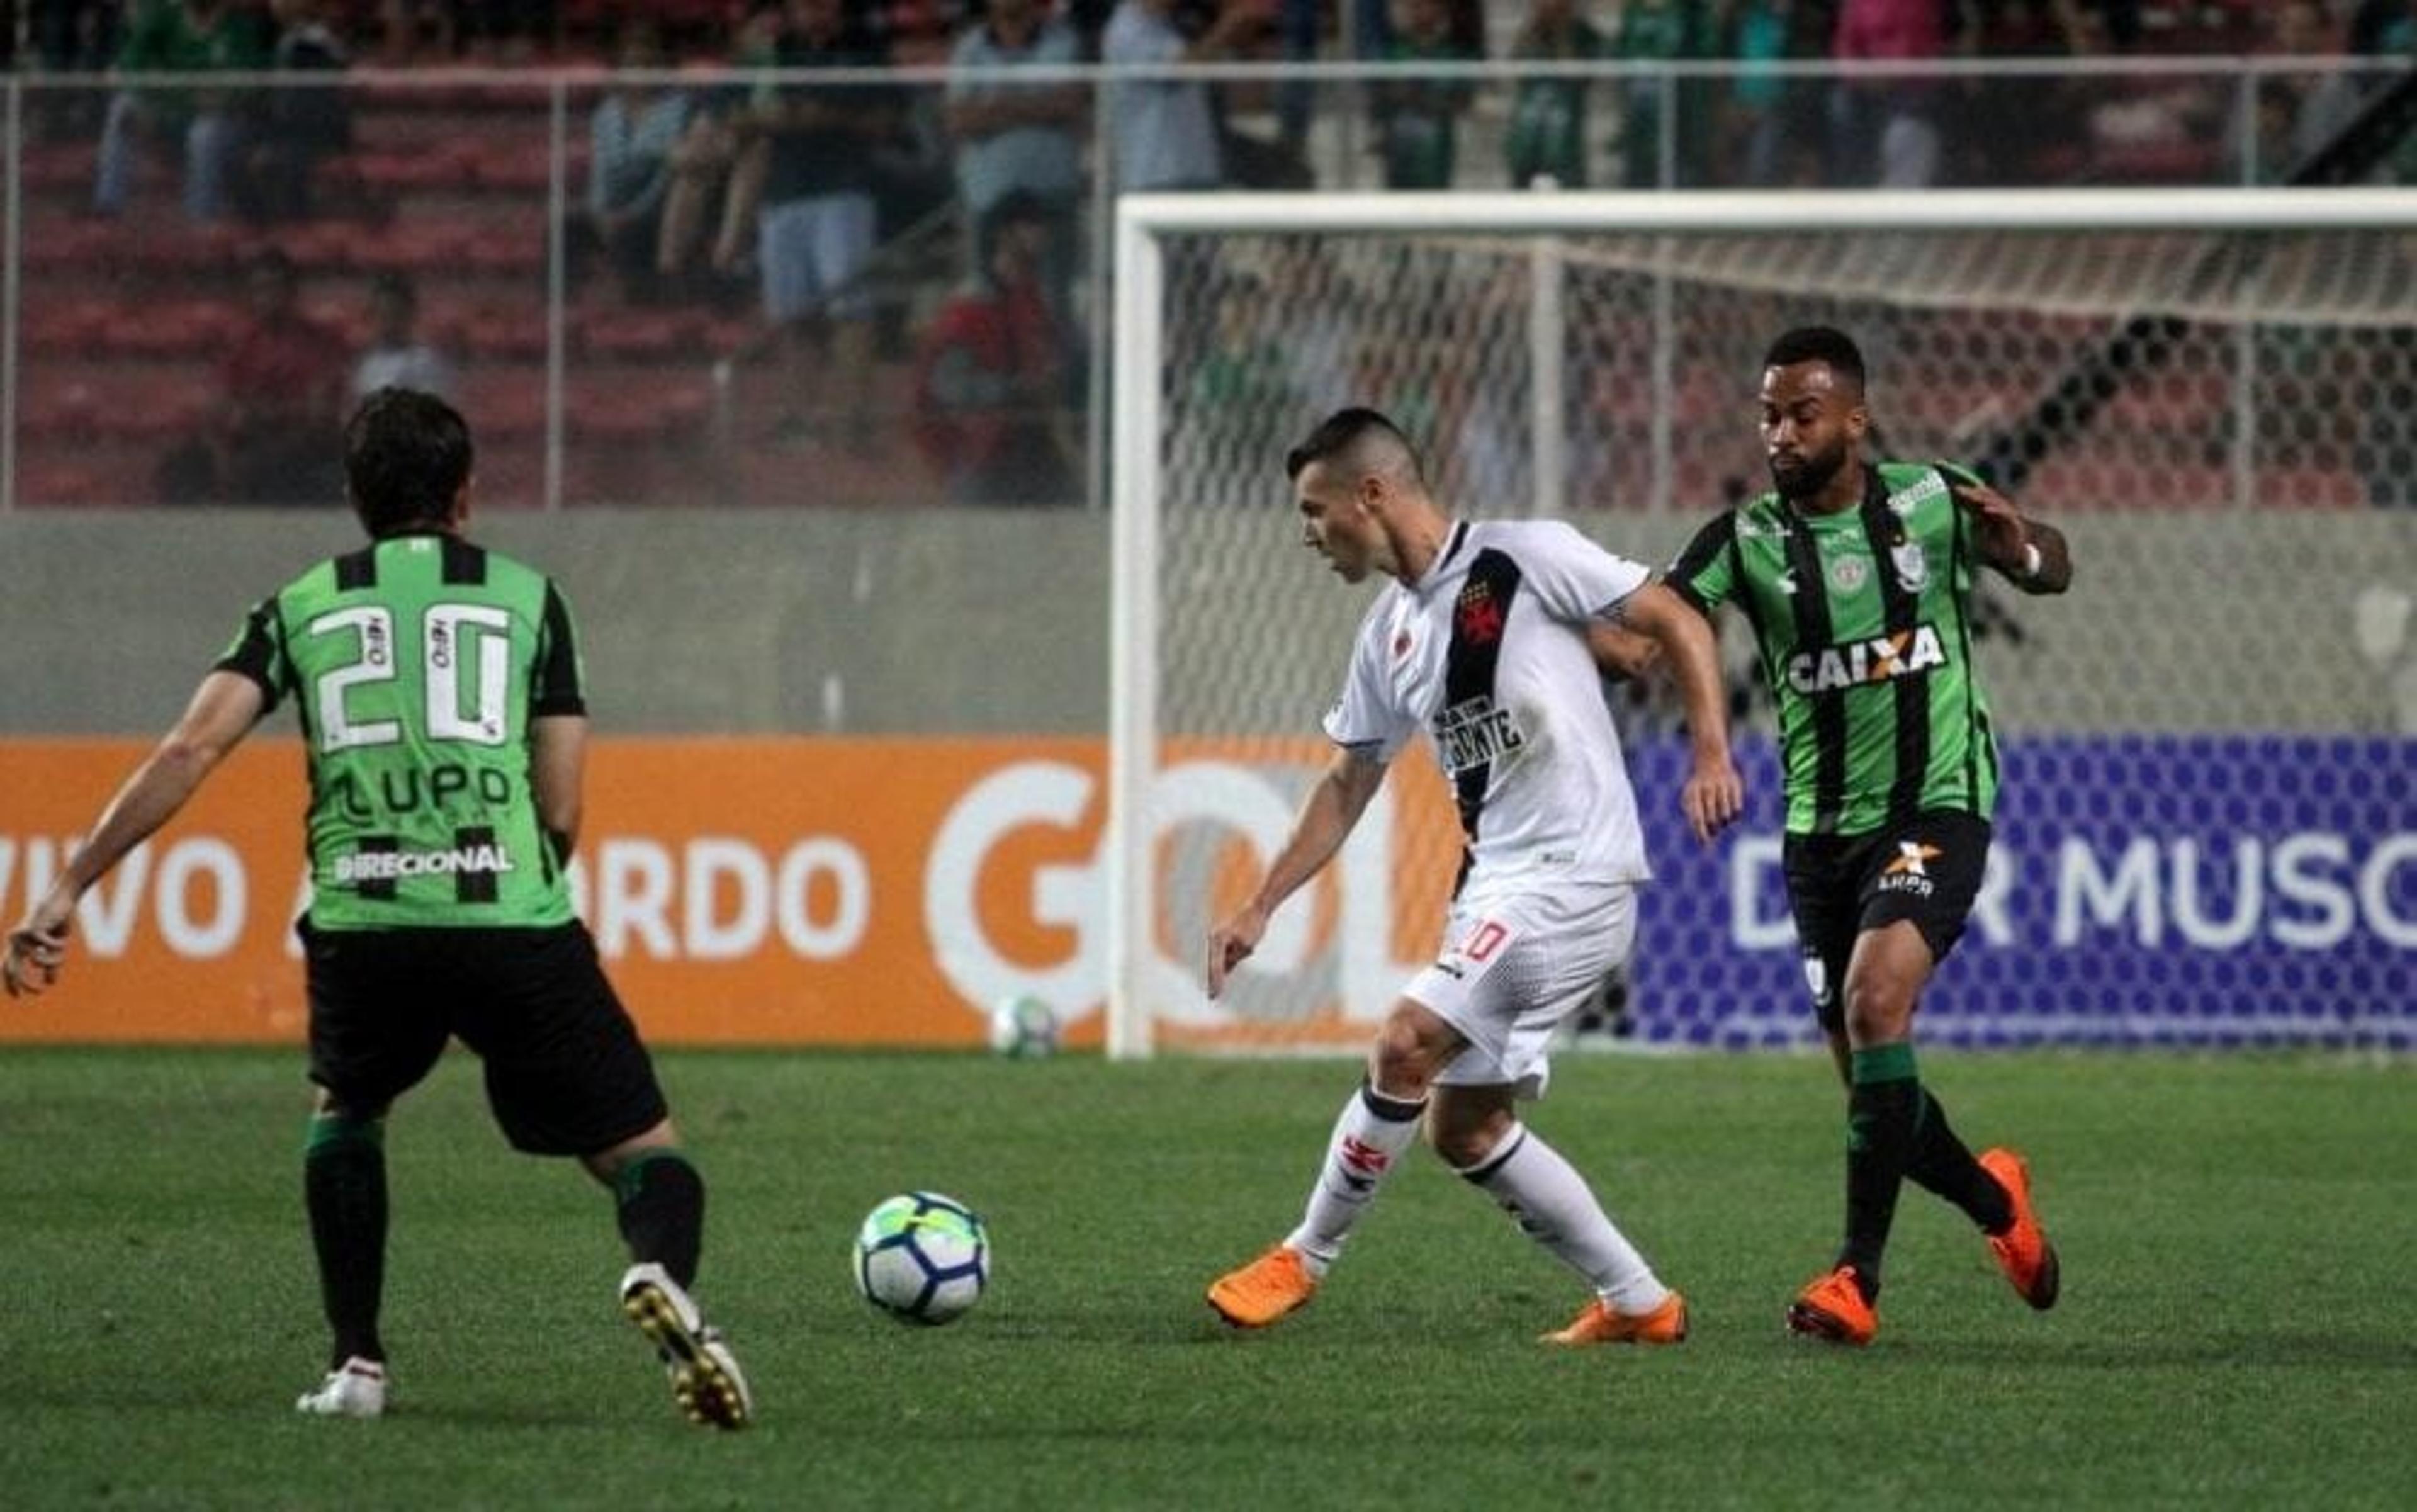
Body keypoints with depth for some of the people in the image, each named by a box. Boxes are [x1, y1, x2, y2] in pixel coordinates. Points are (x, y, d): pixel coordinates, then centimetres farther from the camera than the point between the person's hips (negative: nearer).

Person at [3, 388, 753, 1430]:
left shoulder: (303, 605, 16)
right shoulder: (527, 597, 15)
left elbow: (190, 750, 4)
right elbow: (560, 813, 9)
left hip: (360, 924, 2)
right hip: (512, 918, -1)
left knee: (346, 1112, 32)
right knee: (643, 1151, 7)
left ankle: (356, 1363, 21)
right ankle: (662, 1272, -28)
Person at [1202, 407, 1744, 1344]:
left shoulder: (1528, 557, -8)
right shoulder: (1390, 633, 14)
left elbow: (1678, 625, -5)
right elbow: (1347, 786, 21)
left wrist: (1712, 756, -16)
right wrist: (1260, 908, 16)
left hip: (1575, 872, -9)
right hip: (1494, 884, 9)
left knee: (1406, 1045, -19)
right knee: (1463, 1127, 8)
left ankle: (1305, 1259, -7)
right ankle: (1639, 1304, 16)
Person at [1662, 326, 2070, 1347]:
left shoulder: (1929, 501, -3)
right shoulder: (1747, 540, -4)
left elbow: (2050, 573, 12)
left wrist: (2023, 545, -13)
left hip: (1936, 806, -3)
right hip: (1821, 829, 3)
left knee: (1875, 1003, -26)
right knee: (1868, 1077, 5)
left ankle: (1858, 1277, -22)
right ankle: (1995, 1199, 36)